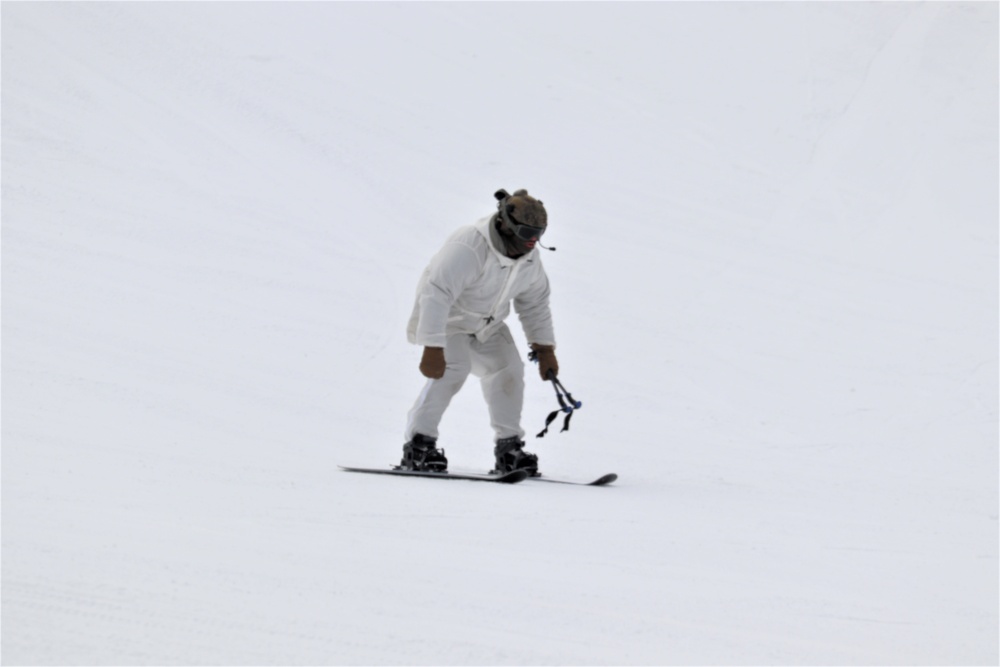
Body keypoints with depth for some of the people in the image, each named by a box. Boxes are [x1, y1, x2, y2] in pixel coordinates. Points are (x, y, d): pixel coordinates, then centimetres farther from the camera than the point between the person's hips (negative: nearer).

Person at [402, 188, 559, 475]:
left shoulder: (530, 259, -6)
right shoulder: (468, 248, -34)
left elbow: (535, 304, 11)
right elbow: (436, 296, -38)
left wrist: (544, 348, 8)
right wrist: (433, 349, -42)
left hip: (487, 326, 7)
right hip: (445, 319, -7)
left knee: (508, 369, -6)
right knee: (454, 367, -27)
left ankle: (509, 447, 4)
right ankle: (418, 444, -23)